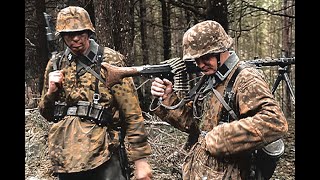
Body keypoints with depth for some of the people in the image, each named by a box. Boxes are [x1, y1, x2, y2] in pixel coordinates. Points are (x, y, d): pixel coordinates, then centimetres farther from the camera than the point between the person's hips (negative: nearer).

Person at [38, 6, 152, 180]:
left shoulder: (110, 61, -6)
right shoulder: (55, 65, 7)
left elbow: (132, 114, -8)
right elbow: (47, 113, 16)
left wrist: (140, 158, -9)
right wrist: (51, 91, -3)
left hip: (102, 156, -4)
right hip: (65, 159, 5)